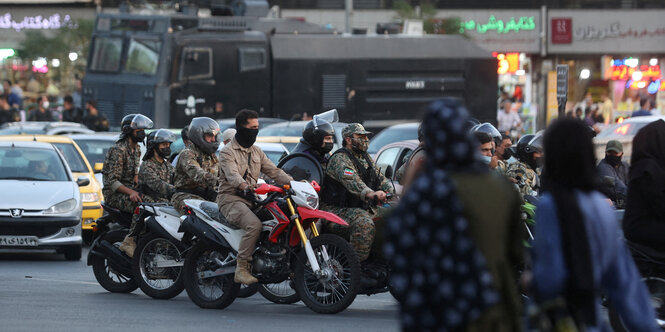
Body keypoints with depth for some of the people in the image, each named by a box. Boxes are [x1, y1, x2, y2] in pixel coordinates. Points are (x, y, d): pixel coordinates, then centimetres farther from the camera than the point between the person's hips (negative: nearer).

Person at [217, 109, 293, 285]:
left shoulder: (256, 152, 21)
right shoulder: (227, 152, -3)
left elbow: (273, 171, 13)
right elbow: (232, 174, -22)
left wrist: (293, 183, -5)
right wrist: (244, 186, -43)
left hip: (251, 199, 7)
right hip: (231, 198, -7)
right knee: (255, 224, -34)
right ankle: (241, 269, -32)